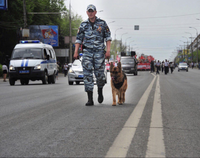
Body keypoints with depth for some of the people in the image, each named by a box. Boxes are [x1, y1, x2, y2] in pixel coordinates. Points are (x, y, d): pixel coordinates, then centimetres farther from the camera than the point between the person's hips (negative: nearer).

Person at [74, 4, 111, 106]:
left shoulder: (102, 23, 5)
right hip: (87, 52, 1)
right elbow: (78, 39, 9)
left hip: (99, 52, -1)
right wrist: (76, 52, 0)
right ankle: (90, 99, -5)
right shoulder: (83, 25, 9)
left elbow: (108, 37, 5)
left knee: (99, 74, -1)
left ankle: (100, 92, 29)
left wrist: (108, 50, -5)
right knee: (87, 75, -6)